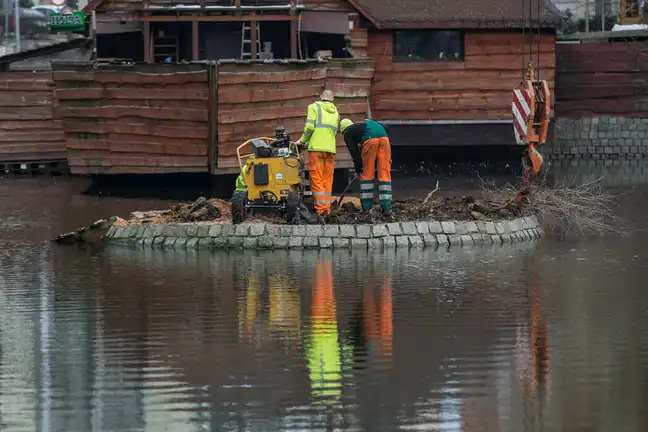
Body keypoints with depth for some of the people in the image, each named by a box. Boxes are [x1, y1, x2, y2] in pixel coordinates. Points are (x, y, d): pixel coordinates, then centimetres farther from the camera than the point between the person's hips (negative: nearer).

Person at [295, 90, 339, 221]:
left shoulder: (314, 107, 2)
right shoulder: (335, 112, 20)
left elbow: (309, 127, -10)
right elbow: (333, 132, 16)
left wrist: (303, 141, 7)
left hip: (316, 148, -5)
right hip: (330, 149, 5)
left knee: (316, 180, -5)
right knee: (327, 181, 8)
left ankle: (321, 209, -16)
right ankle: (326, 211, 3)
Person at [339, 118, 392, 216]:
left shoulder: (347, 134, 21)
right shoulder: (365, 123, 38)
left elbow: (354, 152, 10)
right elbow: (385, 127, 26)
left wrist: (358, 168, 18)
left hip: (370, 140, -4)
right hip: (384, 138, 4)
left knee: (367, 174, 10)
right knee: (385, 174, 5)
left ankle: (366, 208, 13)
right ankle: (386, 208, 0)